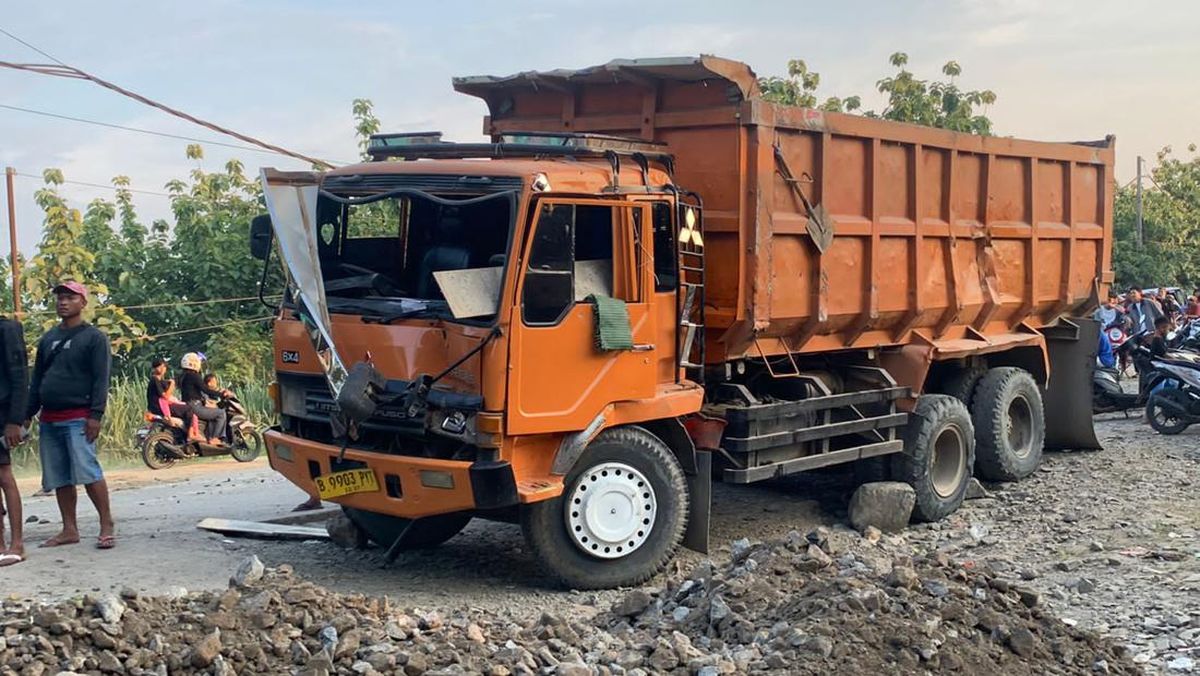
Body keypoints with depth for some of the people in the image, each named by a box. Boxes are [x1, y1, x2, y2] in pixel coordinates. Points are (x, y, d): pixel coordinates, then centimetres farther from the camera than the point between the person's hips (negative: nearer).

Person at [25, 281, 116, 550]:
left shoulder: (94, 337, -1)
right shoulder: (48, 339, 17)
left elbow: (101, 380, -9)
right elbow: (36, 379, 20)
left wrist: (95, 415, -17)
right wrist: (28, 414, 14)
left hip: (78, 418, -7)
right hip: (49, 419, 7)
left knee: (88, 472, -14)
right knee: (58, 478, 7)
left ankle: (107, 526, -7)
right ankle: (69, 530, 13)